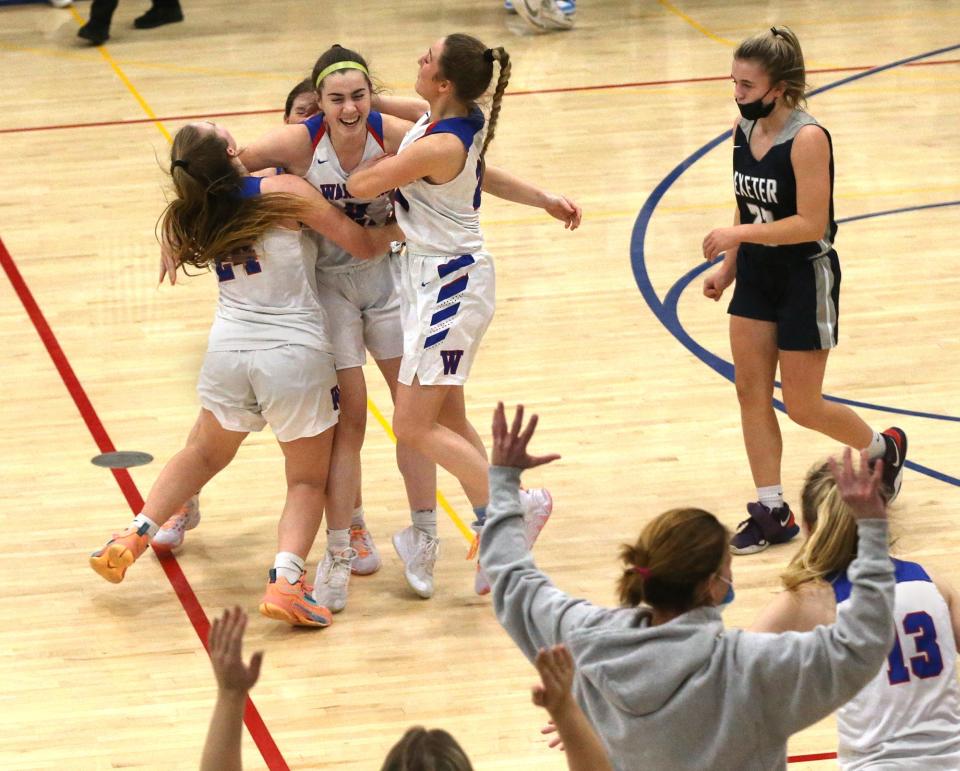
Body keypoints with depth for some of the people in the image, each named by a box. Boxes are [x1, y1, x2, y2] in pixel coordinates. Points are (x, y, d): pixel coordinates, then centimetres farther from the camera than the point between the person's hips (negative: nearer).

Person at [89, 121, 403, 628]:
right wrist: (398, 230, 14)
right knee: (307, 481, 10)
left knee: (204, 453, 30)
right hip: (296, 353, -4)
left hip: (229, 351, 4)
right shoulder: (284, 192, -11)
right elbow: (362, 244, -5)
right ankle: (285, 578, -12)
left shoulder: (191, 219, 3)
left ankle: (134, 536, 21)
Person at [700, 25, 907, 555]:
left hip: (806, 279, -7)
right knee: (751, 391, 4)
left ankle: (883, 449, 31)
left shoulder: (807, 139, -23)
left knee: (802, 407, 3)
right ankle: (771, 513, 13)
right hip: (758, 276, 7)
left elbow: (811, 224, -27)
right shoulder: (744, 129, -1)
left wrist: (739, 235, -29)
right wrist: (728, 269, 10)